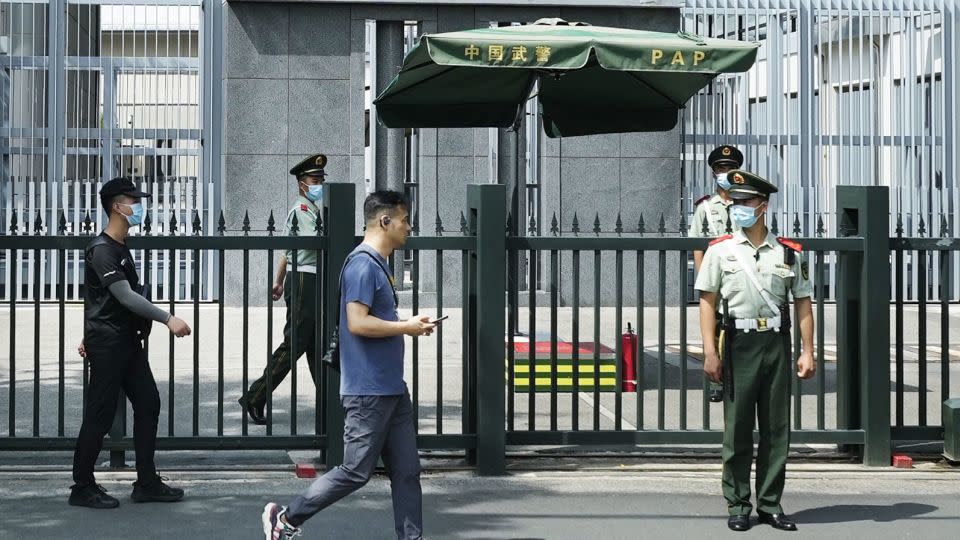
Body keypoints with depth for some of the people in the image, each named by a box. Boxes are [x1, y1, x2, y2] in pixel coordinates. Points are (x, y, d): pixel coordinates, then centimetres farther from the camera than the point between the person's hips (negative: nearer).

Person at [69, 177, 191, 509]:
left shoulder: (120, 247, 15)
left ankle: (147, 484, 13)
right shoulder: (101, 250, -16)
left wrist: (90, 334, 26)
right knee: (100, 416, -3)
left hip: (128, 341, 10)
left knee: (148, 405, 8)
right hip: (107, 345, -10)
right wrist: (168, 319, -28)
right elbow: (125, 297, -24)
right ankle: (82, 488, 7)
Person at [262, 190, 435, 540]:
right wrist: (407, 327, -14)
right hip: (368, 390, -10)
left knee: (407, 471, 7)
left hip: (392, 389, 10)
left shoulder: (378, 265, 16)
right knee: (356, 471, -2)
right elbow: (357, 323, -24)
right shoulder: (363, 264, -15)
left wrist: (409, 324, 11)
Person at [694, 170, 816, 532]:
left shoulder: (789, 252, 5)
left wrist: (808, 352, 3)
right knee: (737, 429, 2)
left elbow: (803, 301, 9)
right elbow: (708, 301, 1)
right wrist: (710, 352, -6)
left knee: (777, 428, 5)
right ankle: (737, 505, 11)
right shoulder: (720, 250, 2)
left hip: (777, 344, 1)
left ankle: (770, 504, 15)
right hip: (739, 344, -1)